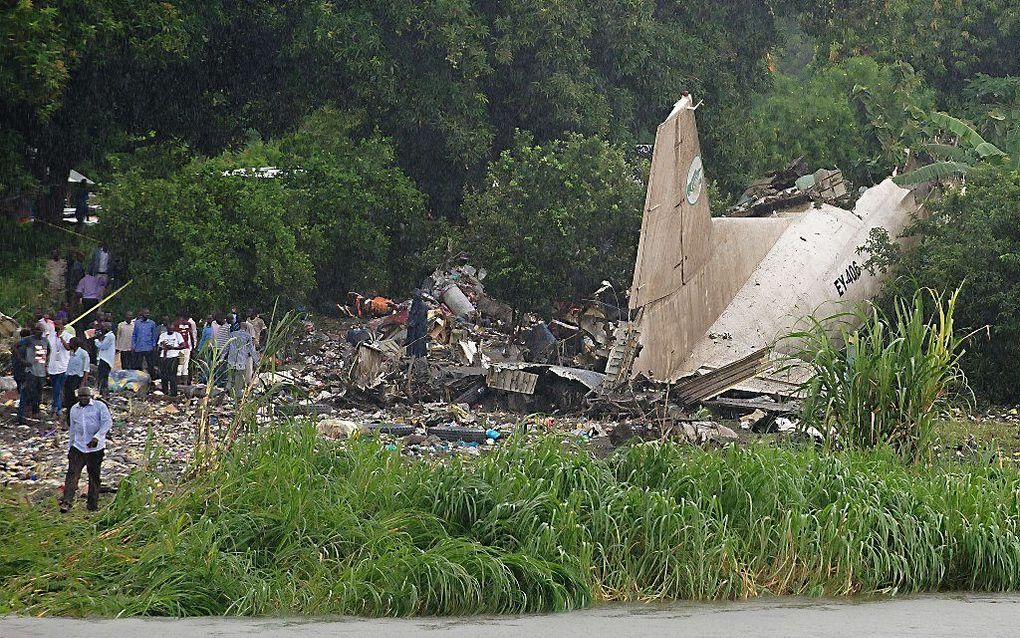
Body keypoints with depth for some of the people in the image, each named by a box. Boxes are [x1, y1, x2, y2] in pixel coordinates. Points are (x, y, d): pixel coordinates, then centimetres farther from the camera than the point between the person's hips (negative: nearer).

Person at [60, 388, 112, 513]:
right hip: (78, 446, 3)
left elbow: (108, 422, -11)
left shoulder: (99, 406, -1)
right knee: (72, 473, -11)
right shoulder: (74, 409, 15)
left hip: (95, 448, -3)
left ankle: (92, 505, 13)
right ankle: (66, 502, -19)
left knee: (94, 477, 3)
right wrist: (70, 448, 23)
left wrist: (97, 437, -23)